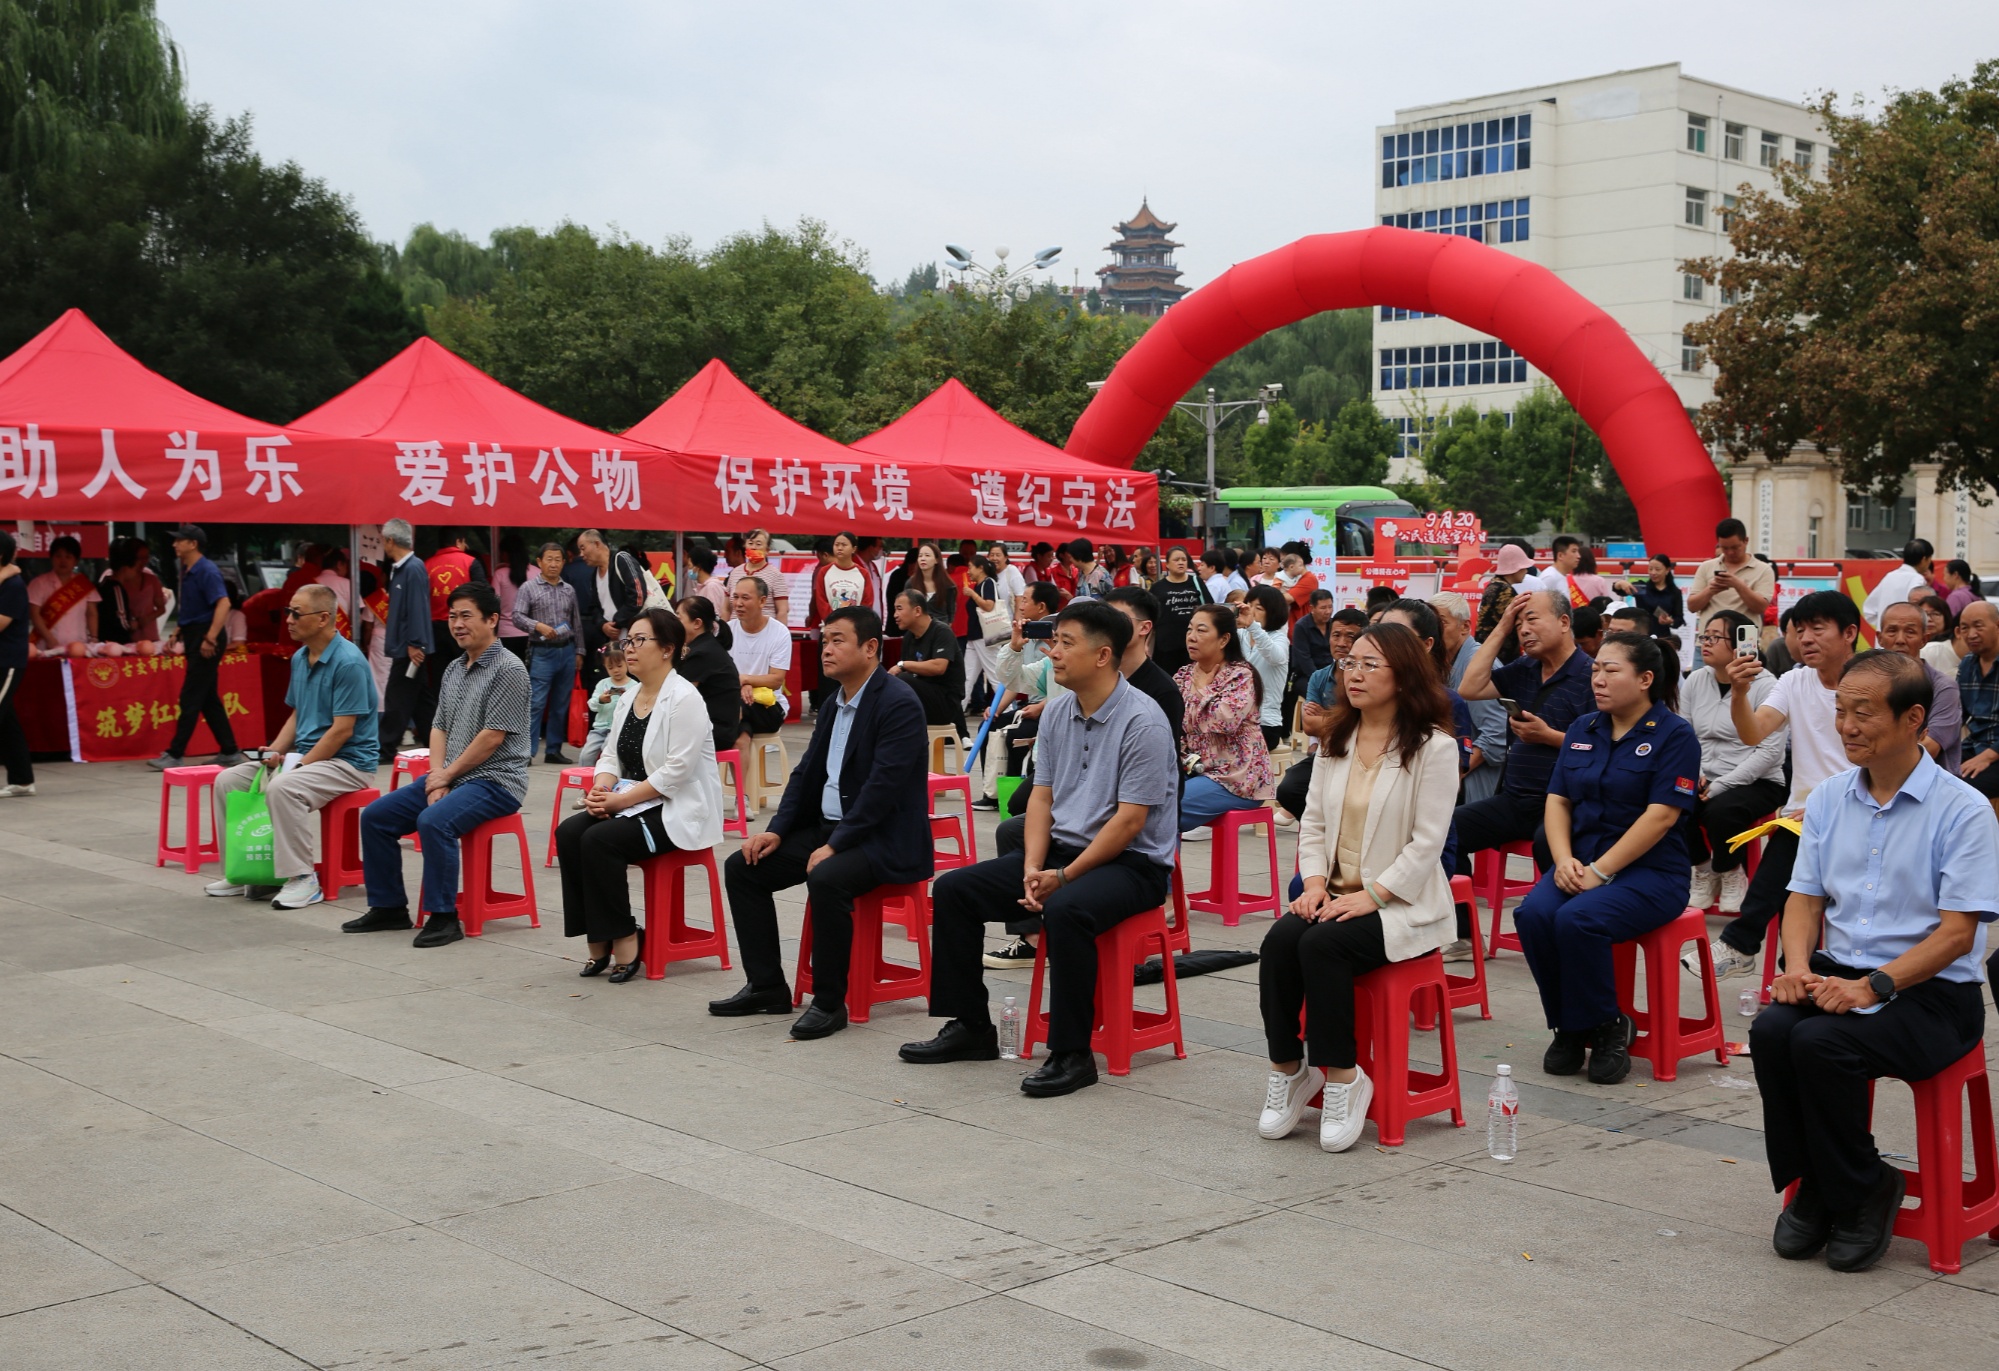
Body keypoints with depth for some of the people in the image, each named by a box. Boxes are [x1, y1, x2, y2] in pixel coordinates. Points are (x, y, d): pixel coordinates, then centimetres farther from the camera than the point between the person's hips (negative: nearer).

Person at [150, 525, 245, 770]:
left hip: (206, 640, -10)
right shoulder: (187, 571, 13)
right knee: (209, 699, 11)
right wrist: (178, 630, 15)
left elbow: (223, 604, -25)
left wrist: (210, 639, -30)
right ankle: (230, 752, 16)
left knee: (191, 698, -7)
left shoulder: (207, 571, -15)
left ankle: (175, 754, -5)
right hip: (193, 637, 10)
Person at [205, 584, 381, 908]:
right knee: (228, 780, 1)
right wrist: (274, 751, 1)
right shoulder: (300, 658, 9)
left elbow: (342, 730, -21)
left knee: (282, 788, -34)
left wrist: (299, 766, -18)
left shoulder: (348, 662, -19)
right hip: (307, 755, 9)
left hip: (348, 762, -9)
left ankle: (302, 878, -22)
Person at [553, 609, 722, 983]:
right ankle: (598, 939, -10)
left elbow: (677, 771, -21)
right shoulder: (628, 697, 12)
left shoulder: (684, 699, -15)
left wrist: (622, 799, -20)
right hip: (632, 804, 8)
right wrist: (601, 789, -8)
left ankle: (623, 938, -12)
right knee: (568, 832, -15)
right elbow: (612, 754, 14)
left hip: (678, 811, -8)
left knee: (599, 839, -27)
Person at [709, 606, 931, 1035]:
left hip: (883, 838, -9)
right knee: (742, 867, 0)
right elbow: (807, 773, 15)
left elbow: (883, 787, -23)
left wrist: (834, 846, -25)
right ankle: (766, 987, 7)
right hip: (827, 827, 9)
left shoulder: (899, 705, -16)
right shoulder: (834, 705, 12)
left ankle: (829, 1002, -19)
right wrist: (777, 830, 1)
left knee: (826, 879, -35)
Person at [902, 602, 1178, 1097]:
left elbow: (1130, 820, -19)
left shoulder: (1142, 722, -17)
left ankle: (1072, 1054, -24)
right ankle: (969, 1027, 8)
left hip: (1131, 862, -8)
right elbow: (1041, 797, 8)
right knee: (953, 889, -2)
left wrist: (1063, 877, -20)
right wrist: (1032, 868, -8)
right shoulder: (1057, 714, 7)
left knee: (1065, 909, -38)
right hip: (1061, 848, 8)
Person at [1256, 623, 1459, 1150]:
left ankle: (1342, 1077, -18)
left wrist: (1370, 895, -19)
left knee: (1321, 944, -31)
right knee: (1279, 940, -25)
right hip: (1335, 892, 5)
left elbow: (1427, 843, -12)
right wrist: (1315, 882, -5)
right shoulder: (1335, 740, 14)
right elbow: (1313, 821, 13)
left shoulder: (1434, 747, -7)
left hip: (1400, 904, -5)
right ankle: (1288, 1070, -13)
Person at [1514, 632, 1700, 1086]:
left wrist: (1600, 871, -18)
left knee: (1578, 919, -32)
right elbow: (1558, 800, 12)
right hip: (1581, 862, 6)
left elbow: (1661, 815, -14)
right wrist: (1564, 859, -7)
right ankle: (1568, 1029, -6)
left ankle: (1606, 1029, -9)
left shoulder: (1674, 735, -5)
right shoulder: (1582, 730, 14)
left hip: (1650, 871, -5)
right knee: (1533, 913, -25)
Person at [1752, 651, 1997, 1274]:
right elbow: (1804, 897, 11)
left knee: (1820, 1042, -30)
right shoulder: (1827, 800, 10)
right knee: (1772, 1029, -25)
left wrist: (1873, 987, -22)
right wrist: (1799, 966, -10)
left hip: (1931, 992, -5)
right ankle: (1811, 1186, -5)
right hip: (1837, 972, 5)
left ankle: (1861, 1192, -6)